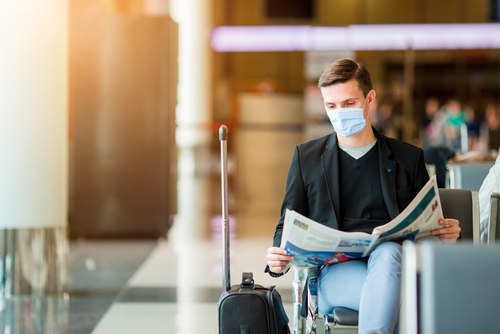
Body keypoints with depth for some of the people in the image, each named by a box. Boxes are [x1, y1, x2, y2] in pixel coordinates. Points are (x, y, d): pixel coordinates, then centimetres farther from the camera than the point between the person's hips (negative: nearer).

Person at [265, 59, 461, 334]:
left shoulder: (408, 157, 19)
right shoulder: (306, 157, 20)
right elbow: (288, 225, 19)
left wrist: (446, 233, -7)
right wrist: (278, 259, -5)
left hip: (391, 258, 1)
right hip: (334, 269, -1)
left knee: (387, 253, -39)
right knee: (390, 296, -37)